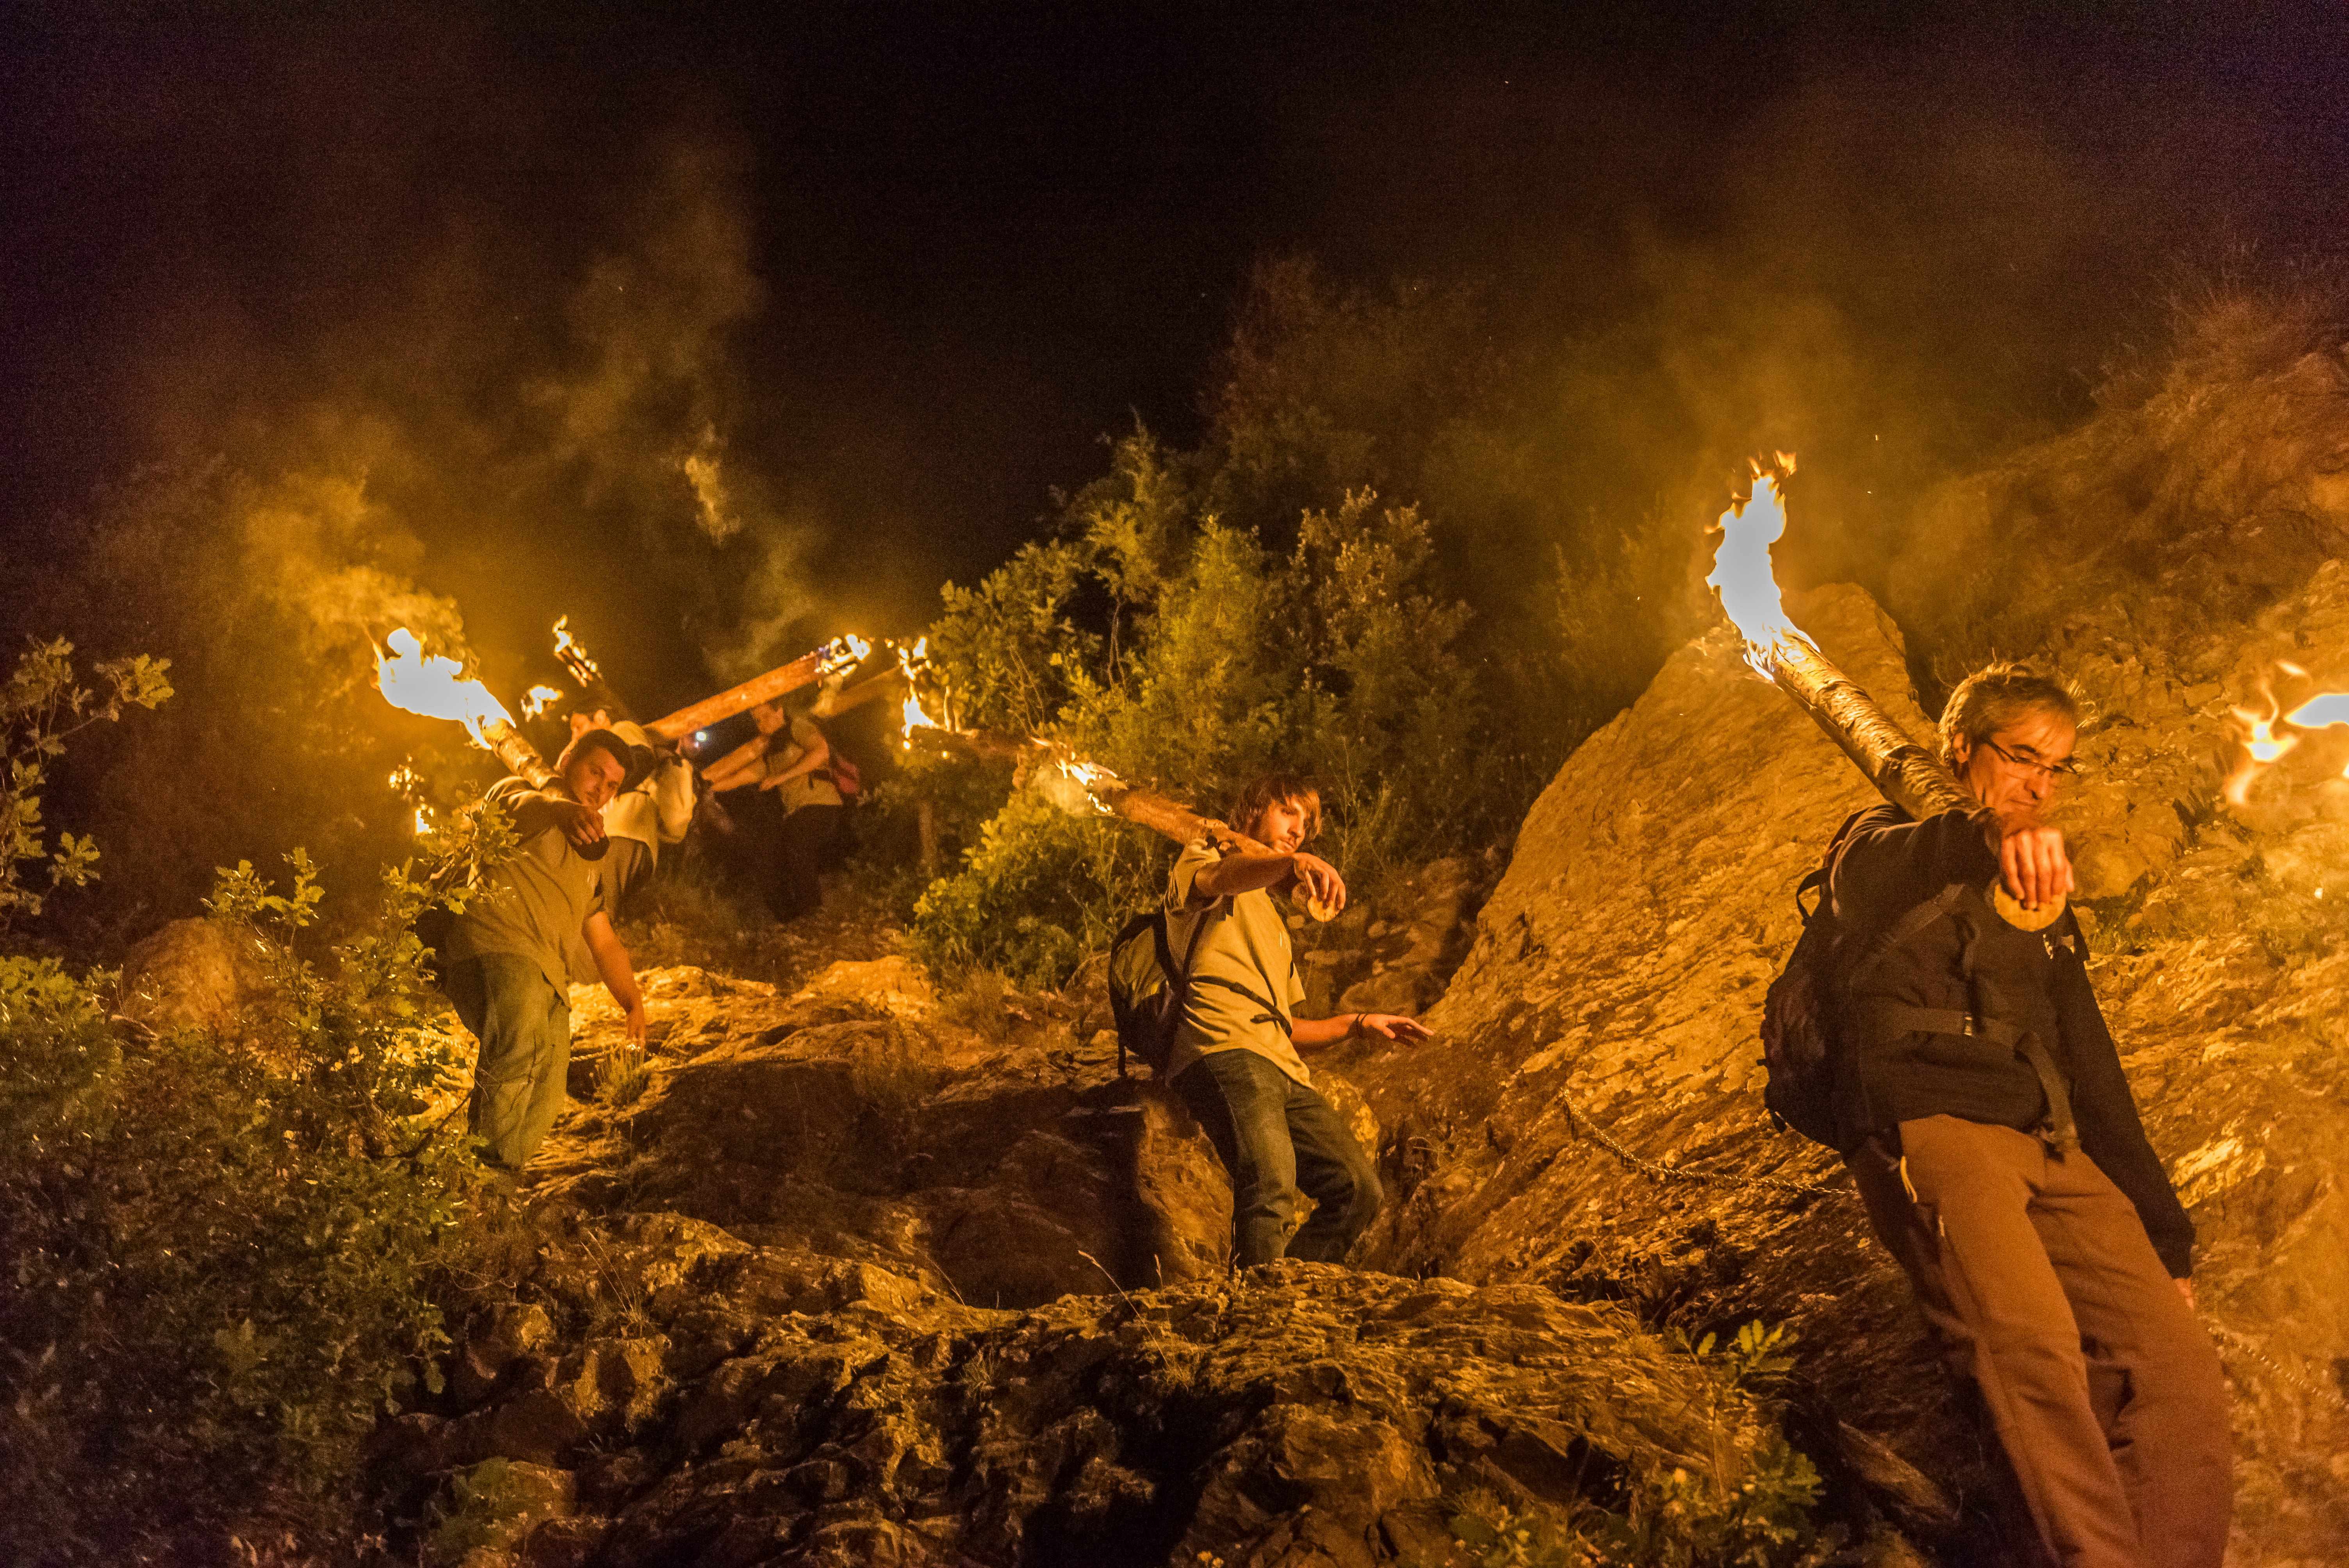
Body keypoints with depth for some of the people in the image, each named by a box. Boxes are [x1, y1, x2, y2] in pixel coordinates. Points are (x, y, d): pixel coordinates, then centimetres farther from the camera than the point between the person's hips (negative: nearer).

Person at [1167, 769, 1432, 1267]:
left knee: (1358, 1189, -8)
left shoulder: (1272, 923, 39)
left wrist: (1357, 1024, 25)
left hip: (1283, 1070, 8)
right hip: (1224, 1049, -8)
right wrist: (1293, 863, -33)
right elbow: (1225, 878, -12)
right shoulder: (1201, 860, 16)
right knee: (1272, 1183, -30)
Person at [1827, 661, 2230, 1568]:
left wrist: (2166, 1235, 19)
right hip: (1928, 1123, -6)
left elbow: (2091, 1070, 29)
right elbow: (1862, 876, -15)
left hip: (2049, 1148, 6)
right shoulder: (1892, 847, 13)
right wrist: (1991, 839, -38)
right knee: (2034, 1340, -33)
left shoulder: (2042, 908, 31)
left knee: (2179, 1368, -16)